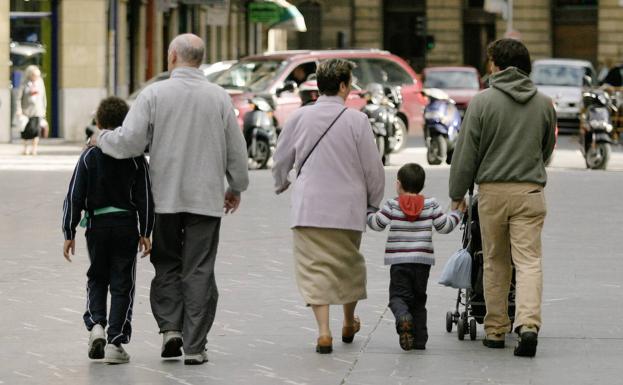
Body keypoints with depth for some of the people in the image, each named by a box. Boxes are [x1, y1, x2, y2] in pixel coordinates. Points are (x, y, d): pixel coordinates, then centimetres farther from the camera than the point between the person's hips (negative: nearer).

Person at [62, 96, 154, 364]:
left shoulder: (89, 156, -2)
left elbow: (75, 197, -3)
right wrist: (145, 232, 3)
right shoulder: (136, 158, -2)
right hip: (127, 226, -1)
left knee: (97, 279, 18)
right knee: (122, 285, 4)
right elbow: (144, 197, -3)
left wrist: (69, 233, 1)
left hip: (97, 224, 1)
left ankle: (95, 324, -4)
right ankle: (115, 341, -2)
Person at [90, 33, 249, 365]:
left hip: (165, 197, -1)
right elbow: (236, 149, 5)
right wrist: (236, 187, 19)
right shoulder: (219, 97, -1)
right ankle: (194, 346, 2)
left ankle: (170, 326, -1)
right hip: (206, 198, 1)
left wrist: (102, 139, 9)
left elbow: (129, 142, -11)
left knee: (167, 265, 15)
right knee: (198, 271, 4)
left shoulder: (154, 94, -7)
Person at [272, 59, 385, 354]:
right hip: (347, 207, 0)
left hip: (308, 207, 0)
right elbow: (373, 168, -5)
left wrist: (281, 184, 33)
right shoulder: (356, 120, -8)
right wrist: (374, 201, 13)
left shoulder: (299, 117, -1)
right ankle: (349, 324, 36)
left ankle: (324, 331, -13)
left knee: (315, 267, 0)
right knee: (348, 265, 19)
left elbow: (281, 160, 11)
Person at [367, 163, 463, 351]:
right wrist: (456, 212, 24)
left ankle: (403, 317, -35)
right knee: (418, 299, 14)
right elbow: (444, 226, 5)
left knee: (398, 295, -2)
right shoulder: (430, 204, 2)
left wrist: (368, 210, 16)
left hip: (399, 260, -2)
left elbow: (377, 223, -4)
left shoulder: (393, 205, -3)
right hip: (423, 260, 2)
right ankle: (419, 339, 11)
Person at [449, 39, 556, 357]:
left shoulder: (483, 102, -4)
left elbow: (466, 152, -2)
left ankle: (495, 330, 14)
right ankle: (528, 323, -22)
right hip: (530, 191, 1)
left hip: (492, 190, -1)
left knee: (495, 263, 10)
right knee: (529, 261, -3)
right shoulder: (543, 103, 6)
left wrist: (457, 194, 8)